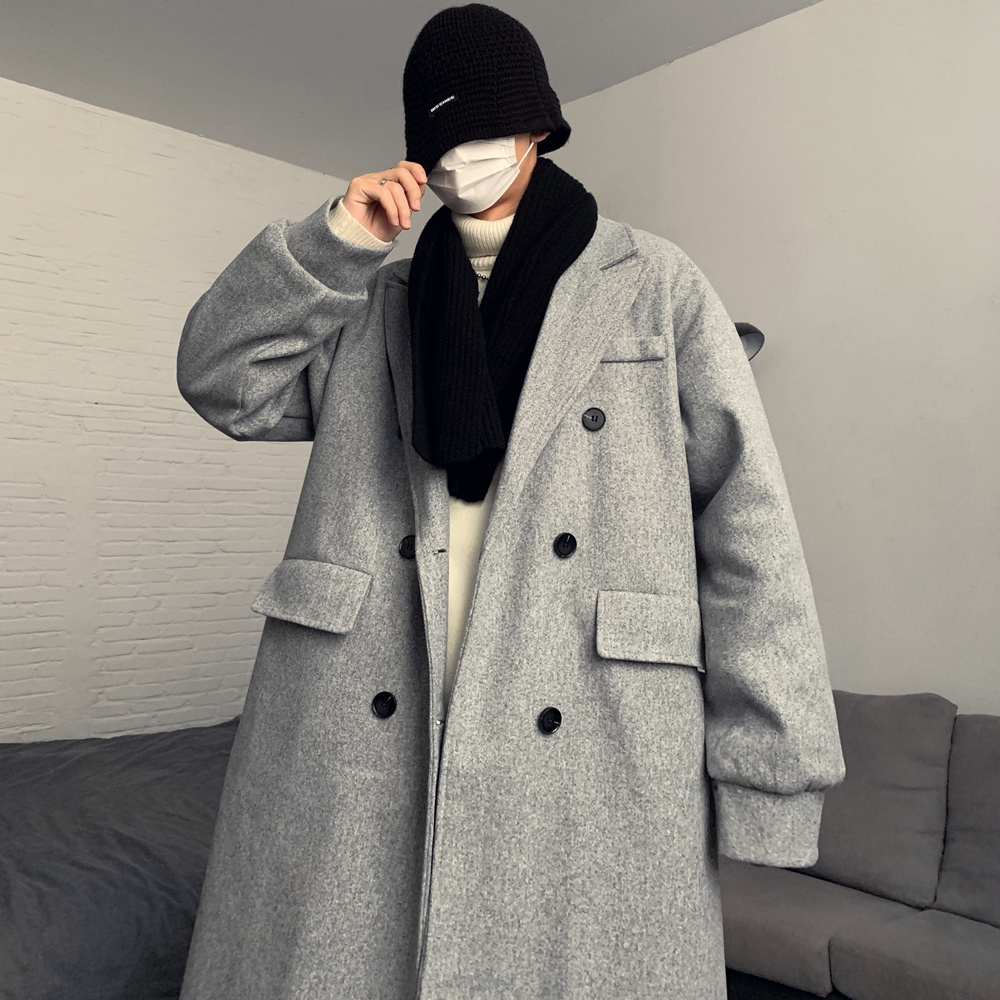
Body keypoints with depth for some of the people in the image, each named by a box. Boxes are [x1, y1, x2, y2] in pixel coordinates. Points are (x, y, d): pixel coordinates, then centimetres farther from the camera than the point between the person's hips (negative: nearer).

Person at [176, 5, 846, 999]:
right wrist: (332, 239, 2)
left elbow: (744, 519, 1)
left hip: (581, 761, -2)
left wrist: (766, 773, -5)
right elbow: (221, 380, 12)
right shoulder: (375, 303, 18)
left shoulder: (654, 286, 7)